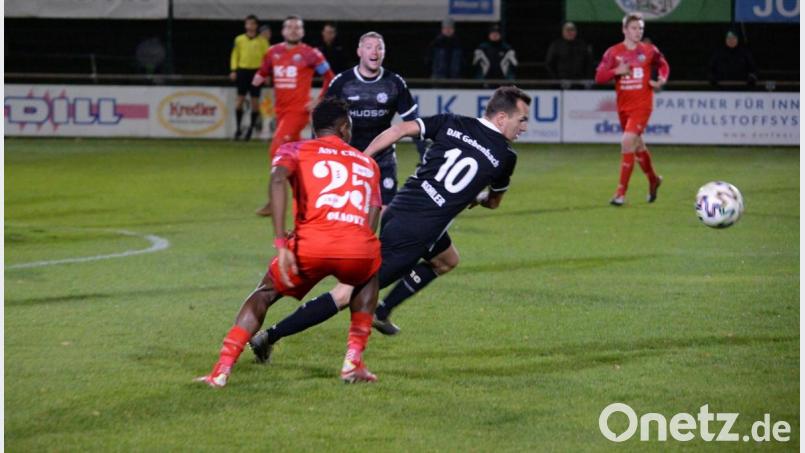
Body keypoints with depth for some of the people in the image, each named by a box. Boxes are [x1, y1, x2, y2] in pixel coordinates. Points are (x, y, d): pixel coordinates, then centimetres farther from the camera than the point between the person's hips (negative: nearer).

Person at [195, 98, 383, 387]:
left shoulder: (295, 150, 20)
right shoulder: (368, 164, 28)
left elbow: (278, 179, -4)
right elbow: (371, 223, 17)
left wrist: (282, 244, -8)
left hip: (311, 244, -1)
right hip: (359, 249, 1)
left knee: (264, 294, 26)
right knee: (369, 280, 39)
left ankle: (222, 370, 12)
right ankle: (354, 361, 25)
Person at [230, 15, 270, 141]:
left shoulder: (262, 41, 5)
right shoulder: (239, 39, 8)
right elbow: (235, 55, 11)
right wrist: (233, 70, 1)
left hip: (256, 72, -1)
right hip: (242, 71, 1)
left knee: (255, 100, 0)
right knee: (240, 98, -2)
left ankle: (251, 128, 11)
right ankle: (238, 128, 4)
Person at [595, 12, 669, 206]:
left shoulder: (650, 51, -1)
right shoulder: (613, 52, -1)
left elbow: (663, 65, 17)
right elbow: (599, 77, -3)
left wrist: (662, 79, -3)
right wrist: (616, 71, -20)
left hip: (642, 105, -3)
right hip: (623, 106, 3)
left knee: (627, 142, -19)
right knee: (637, 145, 17)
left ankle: (621, 192, -16)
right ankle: (653, 180, 43)